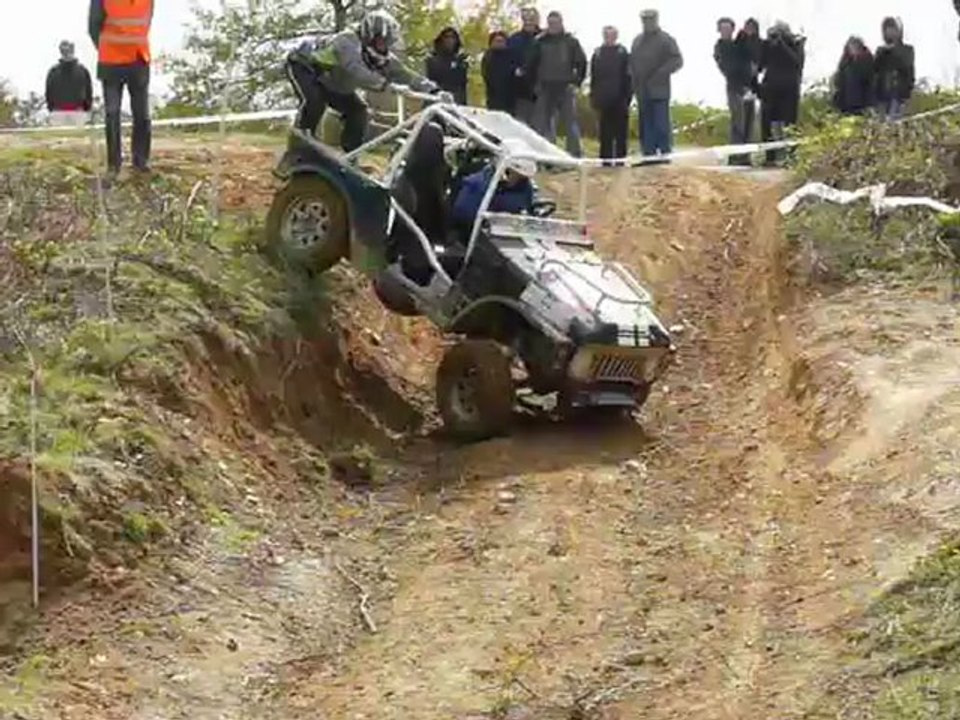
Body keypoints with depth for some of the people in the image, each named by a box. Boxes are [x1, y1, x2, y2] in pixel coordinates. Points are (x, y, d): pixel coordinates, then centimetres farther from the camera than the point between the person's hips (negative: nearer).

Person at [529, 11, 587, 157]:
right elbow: (531, 64, 13)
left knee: (571, 122, -3)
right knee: (543, 123, 0)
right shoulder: (540, 42, 8)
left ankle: (575, 153, -1)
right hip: (545, 89, 2)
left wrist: (576, 82, -3)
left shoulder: (571, 41, 5)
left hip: (566, 88, -2)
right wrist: (535, 83, 6)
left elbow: (581, 63, 5)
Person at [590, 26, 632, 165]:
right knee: (605, 132, 4)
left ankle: (620, 157, 5)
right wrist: (593, 97, 5)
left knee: (620, 131, 1)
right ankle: (606, 158, 7)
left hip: (619, 100, -2)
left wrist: (627, 97, -8)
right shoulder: (597, 54, 10)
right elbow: (593, 78, 11)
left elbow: (628, 77, -1)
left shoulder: (623, 53, 2)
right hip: (604, 100, 2)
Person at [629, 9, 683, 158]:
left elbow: (677, 60, -7)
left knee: (661, 124, -10)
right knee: (646, 125, 7)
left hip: (659, 91, -6)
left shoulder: (665, 40, -1)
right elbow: (632, 61, 25)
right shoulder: (638, 41, 18)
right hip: (642, 90, 6)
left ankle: (665, 151, -7)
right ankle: (649, 152, 10)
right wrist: (633, 75, 7)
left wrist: (661, 72, -17)